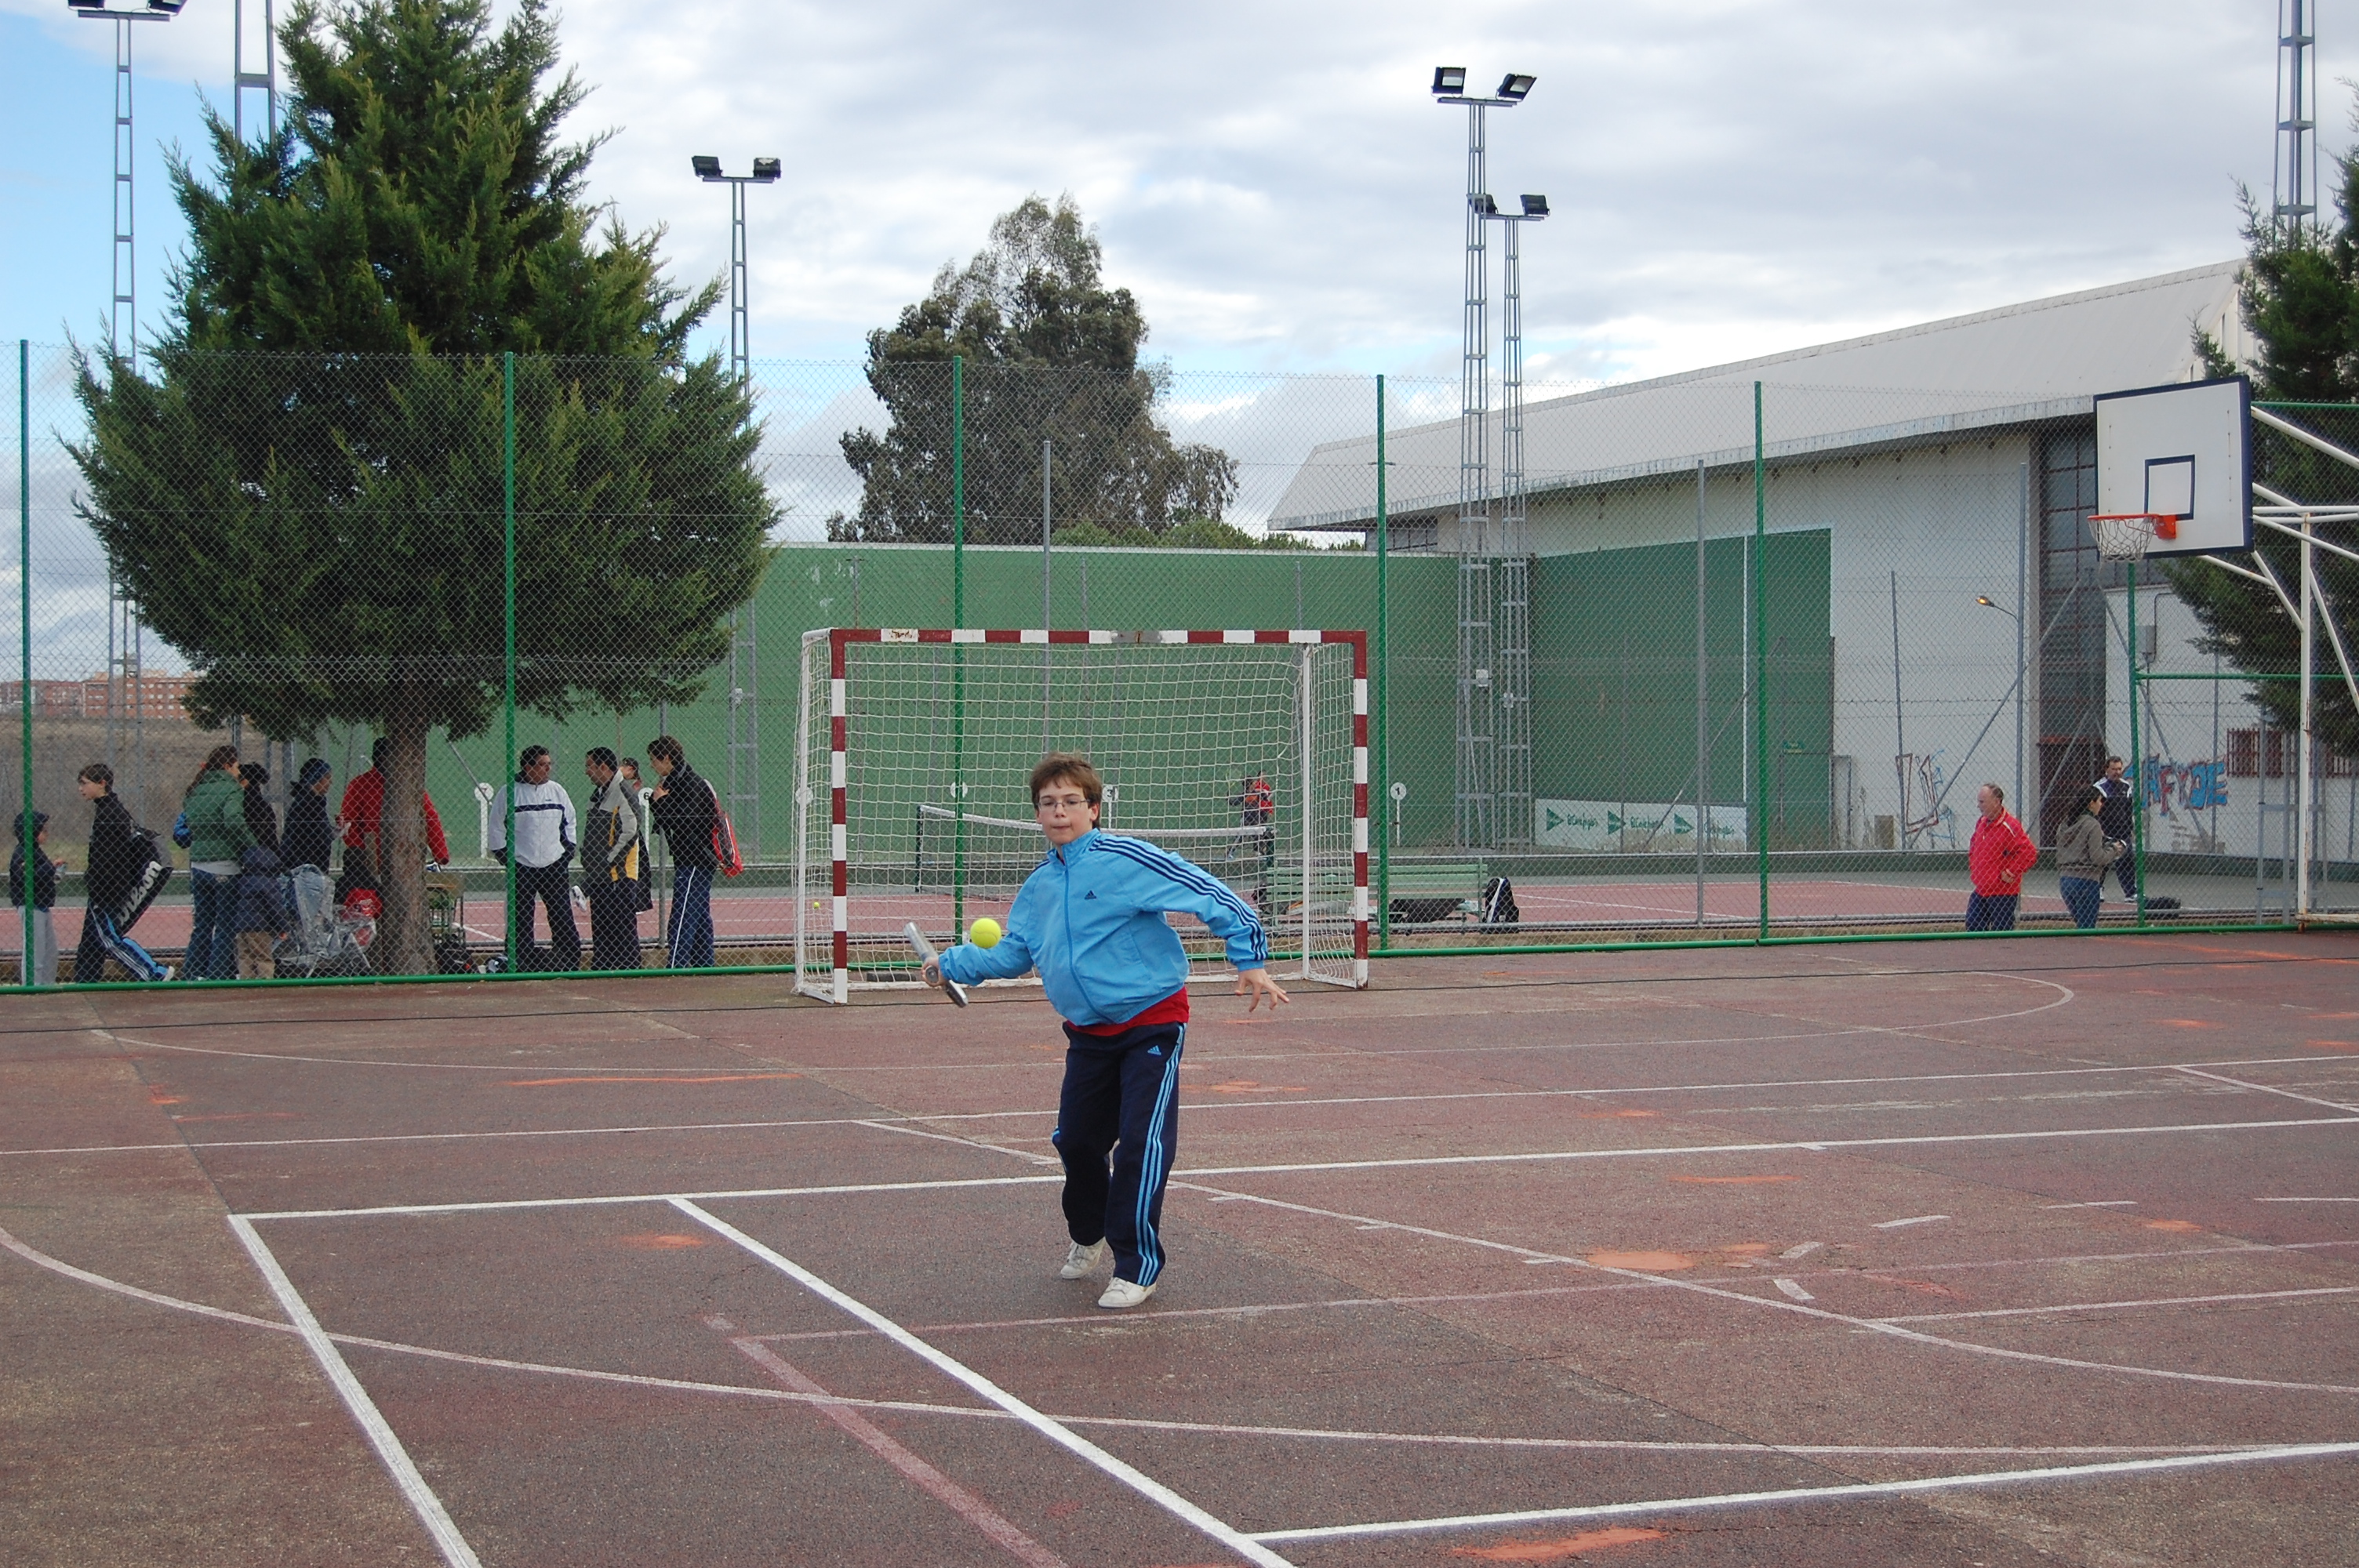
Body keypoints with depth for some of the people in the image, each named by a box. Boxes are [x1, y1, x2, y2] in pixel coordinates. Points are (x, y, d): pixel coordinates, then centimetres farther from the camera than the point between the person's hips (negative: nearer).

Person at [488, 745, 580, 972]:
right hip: (522, 867, -3)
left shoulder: (557, 791, 9)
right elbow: (496, 828, 2)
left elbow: (569, 823, 18)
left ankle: (570, 965, 4)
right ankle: (524, 966, 4)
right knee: (520, 920, -2)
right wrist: (504, 857, -3)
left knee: (563, 917, 0)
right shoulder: (510, 793, -3)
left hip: (554, 866, 3)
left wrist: (569, 851, 8)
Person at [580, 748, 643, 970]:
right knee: (600, 929, 11)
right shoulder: (598, 793, 18)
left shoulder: (624, 793, -11)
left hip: (620, 875, -10)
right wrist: (588, 870, 15)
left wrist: (608, 863, -17)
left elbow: (629, 834, -17)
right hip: (599, 876, 10)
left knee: (623, 929, -9)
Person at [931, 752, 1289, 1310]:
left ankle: (1137, 1265, 0)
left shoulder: (1124, 859, -15)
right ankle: (1088, 1237, 40)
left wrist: (1250, 961, -19)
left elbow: (1213, 896, -17)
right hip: (1090, 1034, 7)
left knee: (1142, 1144, -12)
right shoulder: (1038, 888, 7)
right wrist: (952, 963, 17)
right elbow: (1011, 954, 23)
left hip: (1153, 1024, -7)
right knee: (1076, 1140, 13)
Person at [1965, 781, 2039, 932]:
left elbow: (2030, 853, -21)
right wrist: (1972, 864, 16)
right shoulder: (1981, 822, 9)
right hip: (1981, 890, 9)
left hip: (2002, 893, -9)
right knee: (1973, 926, 10)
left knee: (2002, 930, -3)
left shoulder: (2010, 827, -18)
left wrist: (2011, 873, -18)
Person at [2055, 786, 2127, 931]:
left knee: (2083, 925, 17)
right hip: (2086, 881, -7)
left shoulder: (2065, 825, 11)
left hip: (2065, 880, 7)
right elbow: (2098, 858, -15)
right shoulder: (2093, 825, -11)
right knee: (2087, 928, -2)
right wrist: (2113, 850, 1)